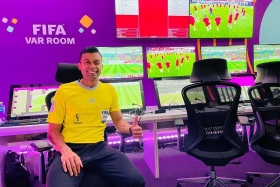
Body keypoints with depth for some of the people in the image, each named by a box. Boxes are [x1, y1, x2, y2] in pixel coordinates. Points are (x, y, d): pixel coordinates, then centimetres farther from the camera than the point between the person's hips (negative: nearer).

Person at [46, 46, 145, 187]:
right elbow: (53, 131, 3)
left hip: (99, 147, 3)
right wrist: (65, 151, -18)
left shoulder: (109, 90, 12)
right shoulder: (64, 91, 1)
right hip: (70, 148, -2)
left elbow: (118, 121, 21)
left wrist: (131, 129, -3)